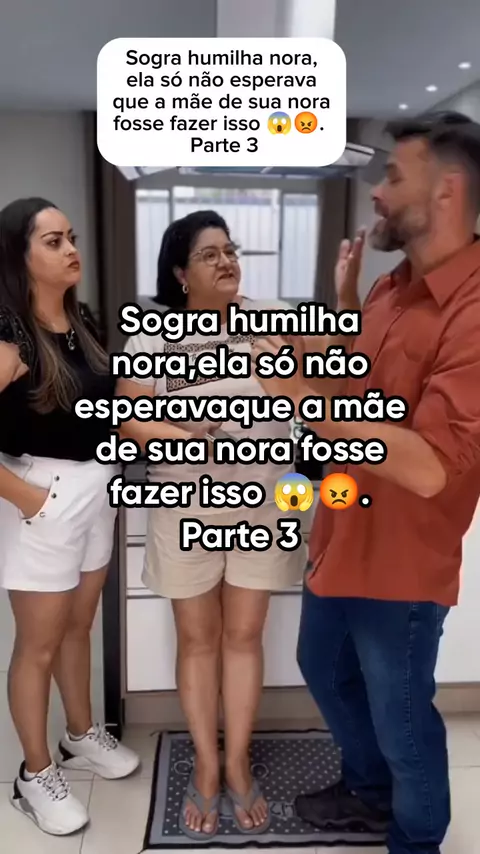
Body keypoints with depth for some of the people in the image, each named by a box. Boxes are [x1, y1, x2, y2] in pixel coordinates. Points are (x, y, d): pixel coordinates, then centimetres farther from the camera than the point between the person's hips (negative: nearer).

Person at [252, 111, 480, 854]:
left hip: (402, 565, -9)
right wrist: (344, 298, 6)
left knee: (401, 719, 14)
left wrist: (302, 396, -33)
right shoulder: (392, 286, 4)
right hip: (341, 540, 9)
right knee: (324, 669, 27)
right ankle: (368, 789, 54)